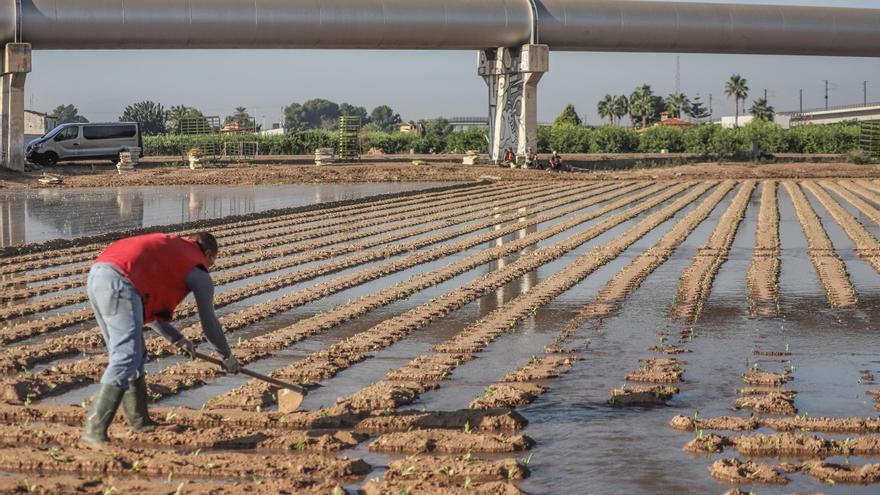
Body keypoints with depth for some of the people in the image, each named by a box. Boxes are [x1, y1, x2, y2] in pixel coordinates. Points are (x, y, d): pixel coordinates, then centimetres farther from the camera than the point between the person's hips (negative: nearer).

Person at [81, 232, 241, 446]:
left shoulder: (169, 246, 34)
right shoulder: (199, 273, 14)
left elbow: (147, 308, 36)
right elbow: (209, 321, 21)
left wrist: (177, 339, 40)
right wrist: (227, 356, 36)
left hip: (96, 275, 9)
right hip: (119, 281, -9)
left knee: (136, 355, 18)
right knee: (127, 358, -11)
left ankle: (139, 421, 25)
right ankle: (95, 430, -18)